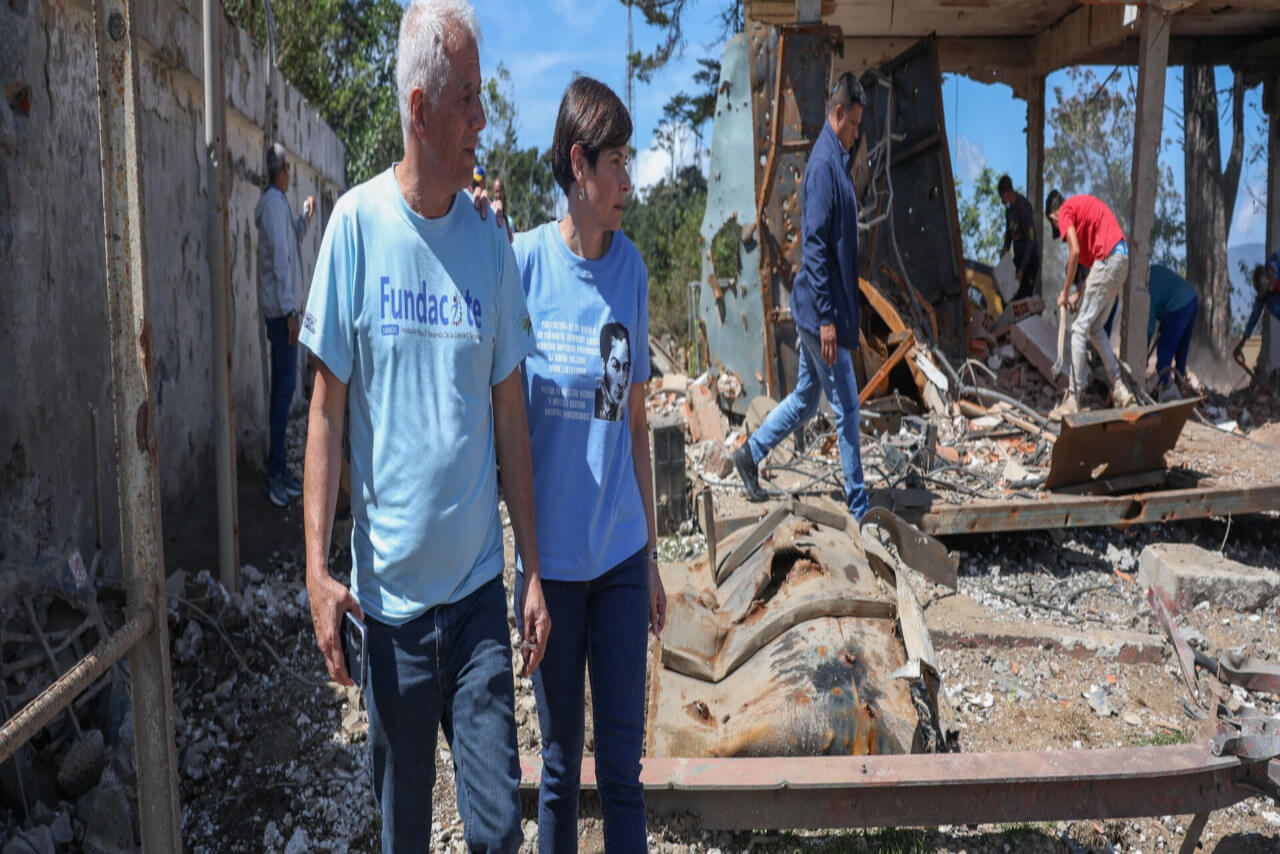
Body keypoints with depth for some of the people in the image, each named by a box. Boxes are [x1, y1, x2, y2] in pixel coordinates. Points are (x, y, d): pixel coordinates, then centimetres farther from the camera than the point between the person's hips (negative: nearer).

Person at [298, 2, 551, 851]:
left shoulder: (492, 244, 0)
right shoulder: (357, 224, -6)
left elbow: (510, 415, 3)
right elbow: (328, 406, -3)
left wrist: (534, 574, 3)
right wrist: (318, 566, -8)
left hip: (480, 584, 1)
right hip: (390, 586, -1)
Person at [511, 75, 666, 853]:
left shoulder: (631, 269, 1)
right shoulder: (524, 261, -9)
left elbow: (637, 422, 7)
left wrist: (652, 553, 10)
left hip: (621, 552, 2)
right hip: (551, 553, -2)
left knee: (624, 760, 11)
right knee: (560, 763, 14)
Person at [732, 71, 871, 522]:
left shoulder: (834, 159, 14)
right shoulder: (824, 163, -17)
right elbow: (816, 246, -22)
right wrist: (826, 318, -22)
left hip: (814, 311, 10)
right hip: (822, 312, -10)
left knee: (805, 399, 19)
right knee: (847, 408, 0)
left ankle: (749, 454, 29)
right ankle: (858, 509, 11)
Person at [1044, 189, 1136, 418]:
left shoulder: (1065, 212, 1)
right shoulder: (1082, 205, 27)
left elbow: (1075, 251, -12)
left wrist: (1065, 292, -3)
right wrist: (1079, 293, 20)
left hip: (1108, 260, -9)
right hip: (1122, 259, 9)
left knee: (1080, 328, -6)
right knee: (1095, 328, 16)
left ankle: (1073, 398, -7)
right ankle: (1119, 390, 16)